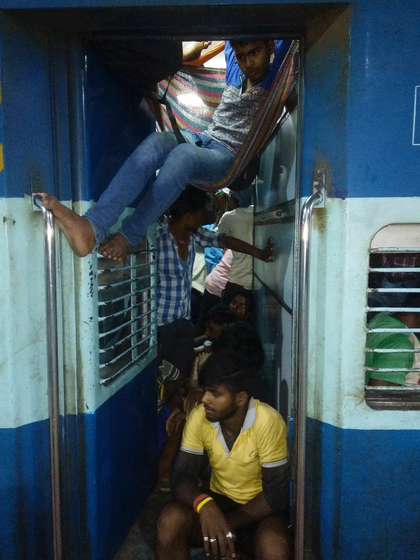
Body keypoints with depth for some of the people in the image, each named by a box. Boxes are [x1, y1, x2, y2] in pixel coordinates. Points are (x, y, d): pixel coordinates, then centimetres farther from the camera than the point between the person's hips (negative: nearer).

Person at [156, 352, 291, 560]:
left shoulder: (268, 422, -26)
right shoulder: (199, 417, -16)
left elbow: (276, 493, -20)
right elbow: (182, 475, -16)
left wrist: (227, 524, -25)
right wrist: (204, 504, -37)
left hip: (260, 507, -2)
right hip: (219, 501, 3)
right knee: (169, 520, -25)